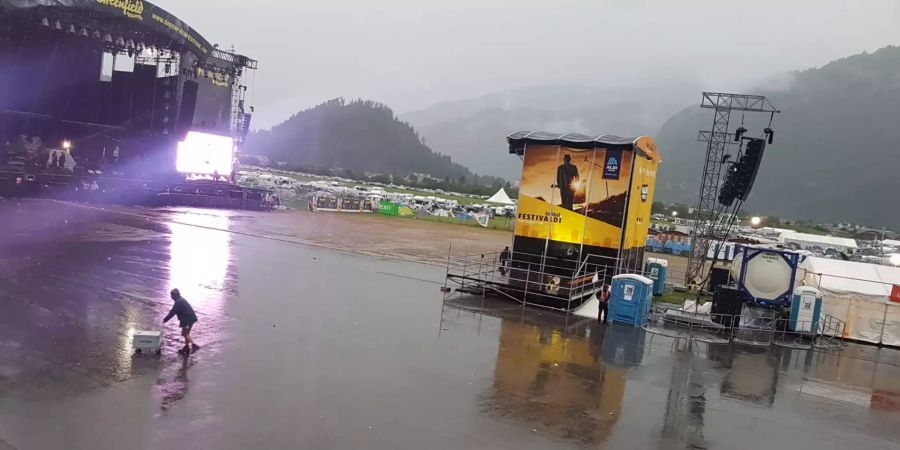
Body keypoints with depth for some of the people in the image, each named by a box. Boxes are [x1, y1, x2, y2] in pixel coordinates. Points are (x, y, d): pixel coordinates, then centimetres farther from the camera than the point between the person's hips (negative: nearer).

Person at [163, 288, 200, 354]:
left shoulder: (178, 302, -15)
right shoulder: (181, 300, 18)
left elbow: (173, 312, -14)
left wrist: (165, 320, -5)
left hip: (188, 319, -10)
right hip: (190, 318, 10)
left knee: (185, 333, -10)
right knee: (186, 333, 16)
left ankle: (194, 345, -17)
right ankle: (186, 347, 21)